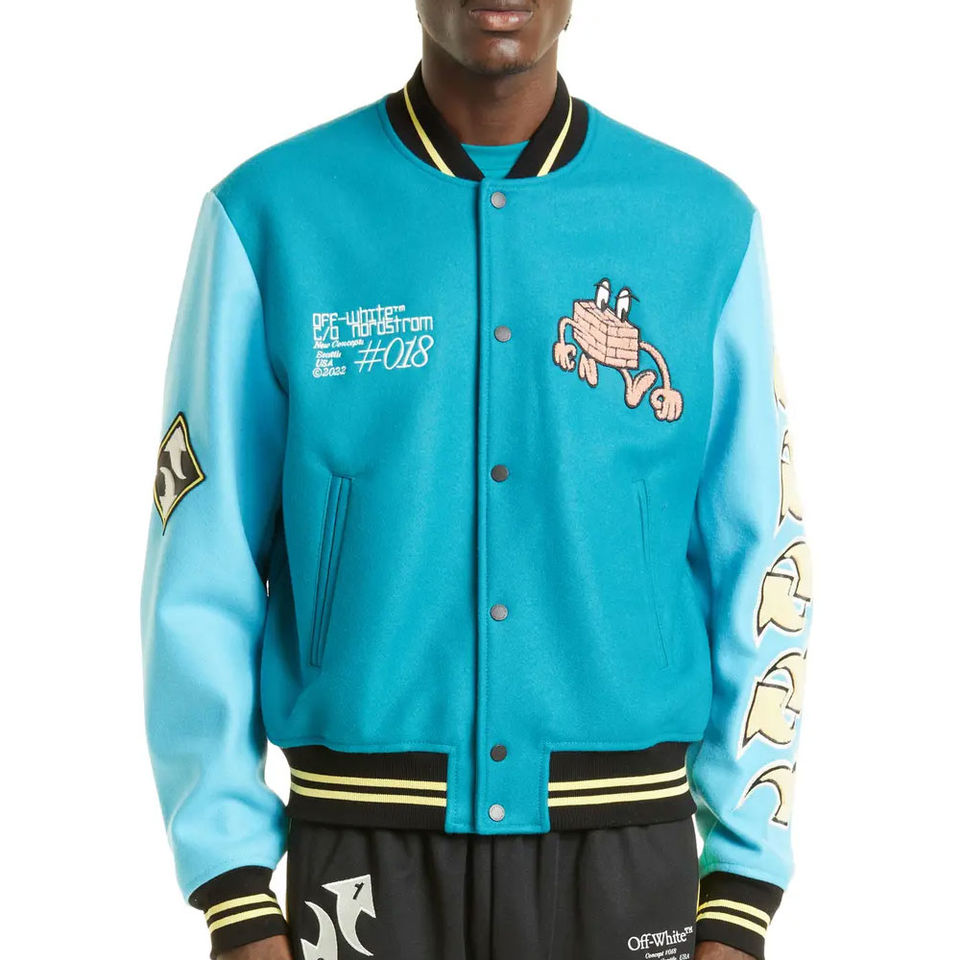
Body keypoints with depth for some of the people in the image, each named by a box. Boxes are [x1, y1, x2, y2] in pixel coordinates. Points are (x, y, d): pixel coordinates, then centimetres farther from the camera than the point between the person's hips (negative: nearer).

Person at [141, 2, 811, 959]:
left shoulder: (707, 227, 1)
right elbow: (201, 577, -1)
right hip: (369, 872, -1)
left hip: (622, 867, 1)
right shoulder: (269, 218, -2)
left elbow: (758, 573, 3)